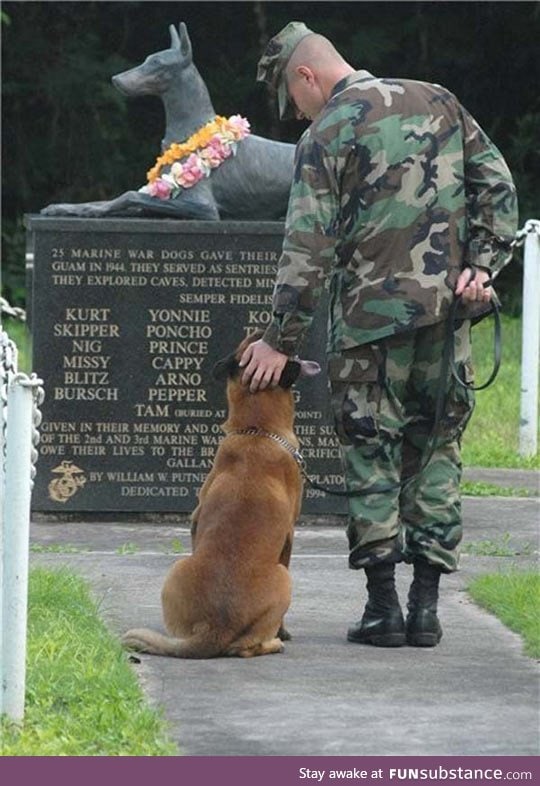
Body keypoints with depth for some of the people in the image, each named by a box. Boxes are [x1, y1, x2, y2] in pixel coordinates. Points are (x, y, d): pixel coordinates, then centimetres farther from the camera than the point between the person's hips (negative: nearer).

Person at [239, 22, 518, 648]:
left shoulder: (327, 135, -5)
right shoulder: (438, 103, 11)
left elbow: (308, 249, -10)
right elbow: (497, 186, 6)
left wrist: (281, 340, -6)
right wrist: (480, 267, 2)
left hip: (371, 319, -5)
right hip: (447, 312, 5)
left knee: (371, 456, 4)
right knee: (435, 452, 10)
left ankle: (382, 607, 1)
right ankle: (425, 606, 8)